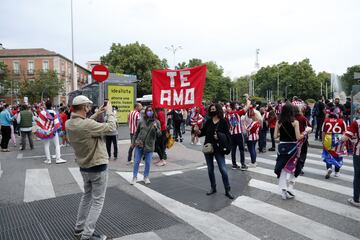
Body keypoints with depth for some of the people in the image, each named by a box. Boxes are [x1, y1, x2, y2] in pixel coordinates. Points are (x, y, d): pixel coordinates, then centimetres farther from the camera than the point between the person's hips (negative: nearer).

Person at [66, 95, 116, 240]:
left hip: (84, 166, 8)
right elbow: (111, 127, -22)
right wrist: (110, 111, -8)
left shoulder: (69, 124, -5)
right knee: (97, 201, 6)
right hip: (98, 167, -8)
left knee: (87, 196, 24)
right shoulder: (88, 125, -29)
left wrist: (96, 115, 8)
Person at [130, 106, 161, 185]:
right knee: (136, 162, 7)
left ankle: (146, 177, 26)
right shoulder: (141, 122, 1)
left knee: (148, 163, 7)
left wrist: (156, 128, -24)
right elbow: (136, 133, 11)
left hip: (149, 146, -1)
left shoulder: (156, 122, -3)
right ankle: (134, 177, 21)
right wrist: (133, 142, 11)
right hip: (139, 144, 1)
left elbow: (159, 134, -6)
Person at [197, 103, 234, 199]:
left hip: (218, 149, -4)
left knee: (223, 169, -6)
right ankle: (213, 188, 28)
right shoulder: (208, 121, 4)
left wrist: (219, 137, -21)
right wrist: (198, 131, -18)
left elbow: (228, 135, -6)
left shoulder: (223, 122, -5)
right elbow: (203, 132, 3)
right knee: (210, 169, 12)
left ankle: (227, 190, 7)